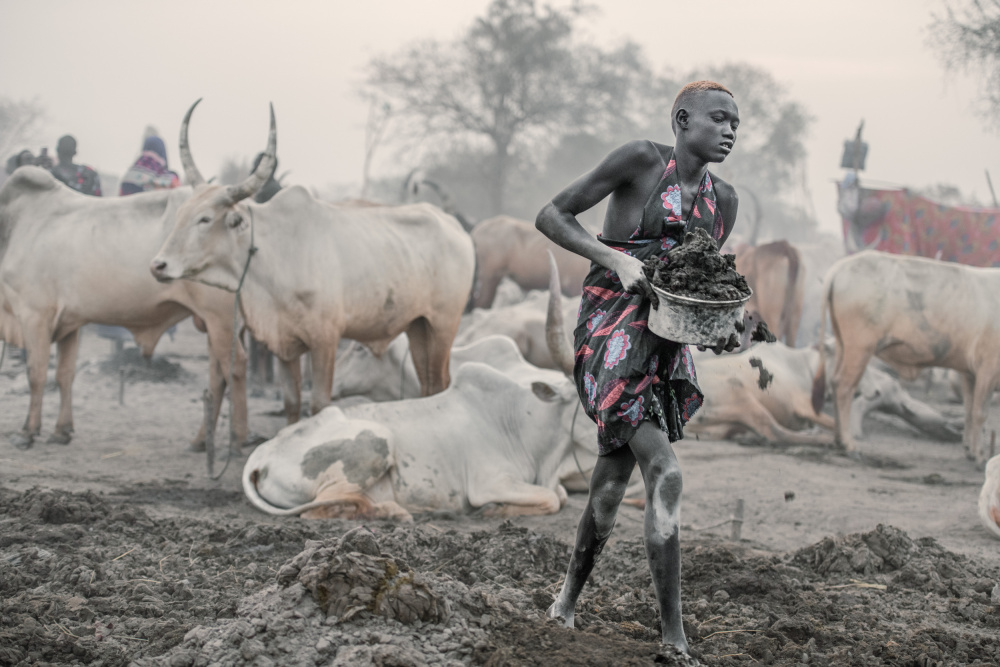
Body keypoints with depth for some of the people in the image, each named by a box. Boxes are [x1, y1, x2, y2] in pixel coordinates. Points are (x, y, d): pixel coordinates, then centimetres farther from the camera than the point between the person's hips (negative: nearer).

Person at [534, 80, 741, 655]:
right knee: (665, 477, -18)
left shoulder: (723, 199, 11)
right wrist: (616, 259, -18)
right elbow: (552, 216, -5)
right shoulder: (641, 160, -7)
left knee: (613, 483, 16)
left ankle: (567, 602, 36)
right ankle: (675, 640, -18)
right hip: (613, 330, -7)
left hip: (666, 344, 7)